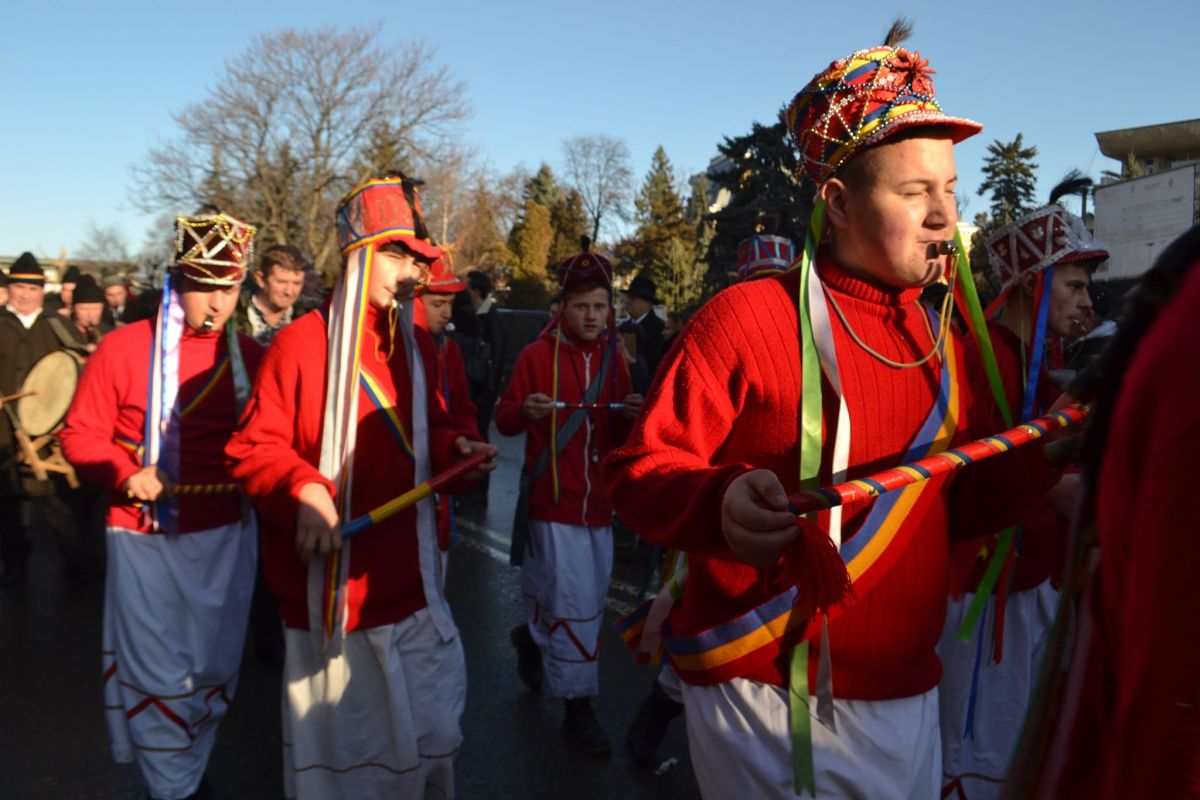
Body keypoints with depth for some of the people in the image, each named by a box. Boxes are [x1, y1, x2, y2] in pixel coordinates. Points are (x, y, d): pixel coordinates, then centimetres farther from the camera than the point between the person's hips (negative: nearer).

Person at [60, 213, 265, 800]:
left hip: (227, 534, 3)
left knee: (214, 668, 15)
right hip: (147, 537, -3)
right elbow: (81, 436, -5)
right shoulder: (123, 348, -9)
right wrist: (125, 472, -21)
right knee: (160, 673, 5)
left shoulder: (251, 355, -1)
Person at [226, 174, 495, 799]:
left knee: (428, 726, 18)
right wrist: (302, 490, -27)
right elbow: (254, 448, -10)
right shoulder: (301, 342, -13)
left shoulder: (419, 347, 6)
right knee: (338, 733, 14)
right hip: (331, 586, -5)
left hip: (409, 579, 5)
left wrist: (453, 448, -7)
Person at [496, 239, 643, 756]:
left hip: (598, 500, 5)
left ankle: (532, 636, 46)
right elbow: (503, 422, -4)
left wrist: (629, 416, -11)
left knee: (589, 597, 17)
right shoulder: (537, 355, -7)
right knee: (575, 605, -6)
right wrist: (525, 410, -26)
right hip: (553, 498, -5)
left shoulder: (614, 359, 7)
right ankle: (577, 707, 11)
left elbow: (619, 436, 11)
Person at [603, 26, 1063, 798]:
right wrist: (719, 504, -33)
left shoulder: (943, 342, 7)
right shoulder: (750, 316, -14)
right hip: (764, 699, -6)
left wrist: (1046, 455, -2)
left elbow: (954, 506, 12)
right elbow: (641, 469, -14)